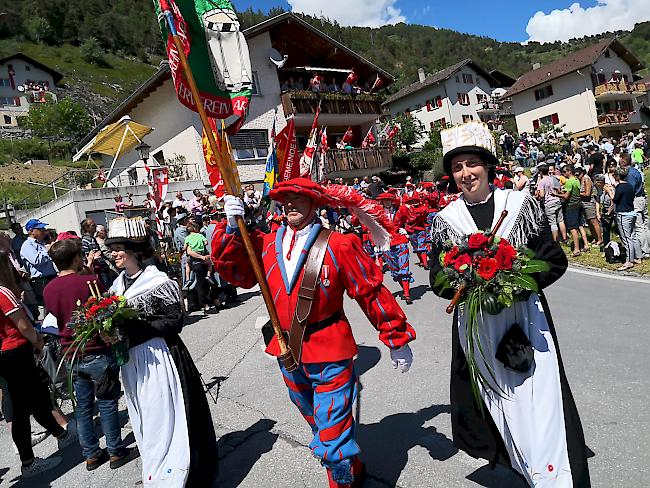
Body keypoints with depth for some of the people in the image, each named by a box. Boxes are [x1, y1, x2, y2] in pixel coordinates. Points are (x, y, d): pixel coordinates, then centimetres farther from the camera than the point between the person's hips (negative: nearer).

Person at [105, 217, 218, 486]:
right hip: (131, 361, 7)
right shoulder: (118, 284, 8)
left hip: (158, 358, -7)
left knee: (163, 418, 2)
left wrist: (135, 329, -23)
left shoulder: (158, 282, -14)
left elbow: (174, 320, -16)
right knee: (144, 420, 19)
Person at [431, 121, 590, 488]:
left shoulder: (521, 204, 1)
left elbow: (555, 259, 1)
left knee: (538, 398, -1)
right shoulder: (446, 220, 3)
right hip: (477, 325, 1)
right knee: (499, 400, 8)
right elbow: (438, 278, 5)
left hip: (525, 316, -1)